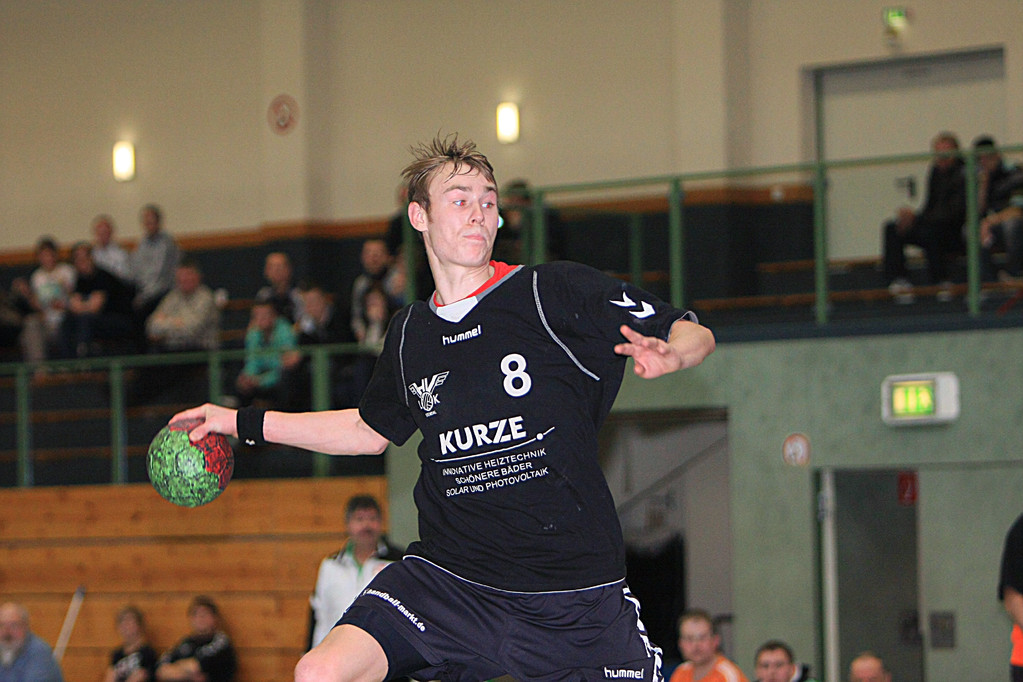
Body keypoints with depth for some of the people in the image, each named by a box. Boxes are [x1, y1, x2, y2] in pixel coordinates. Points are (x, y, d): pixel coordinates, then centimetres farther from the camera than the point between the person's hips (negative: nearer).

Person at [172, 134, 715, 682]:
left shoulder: (557, 292, -6)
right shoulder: (409, 333, 8)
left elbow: (696, 335, -3)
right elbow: (371, 430, 27)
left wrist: (668, 355, -27)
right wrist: (245, 423, 26)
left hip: (572, 590, -2)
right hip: (447, 574, 2)